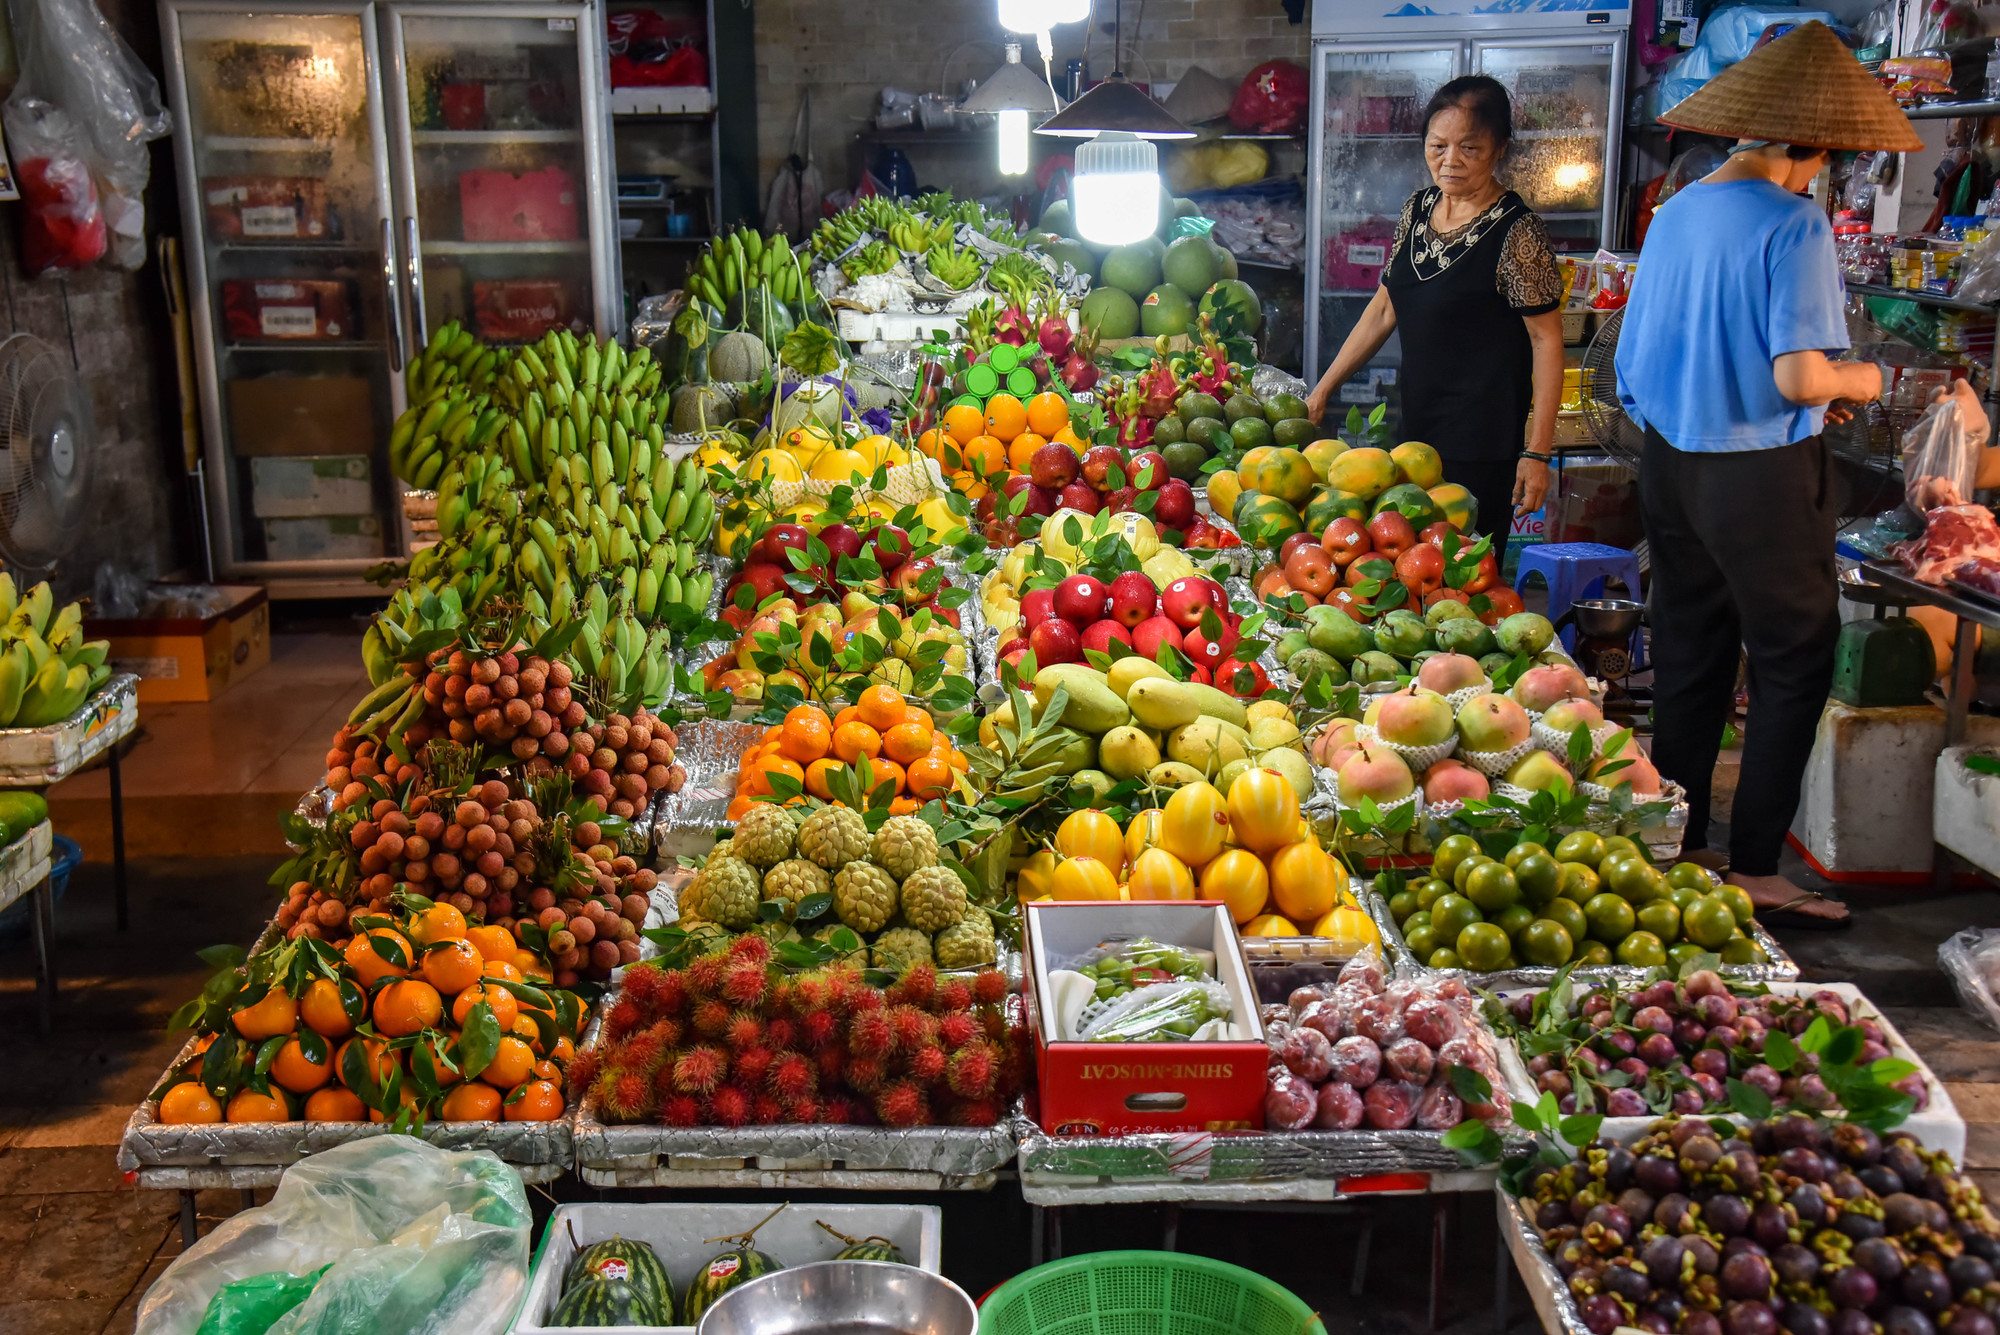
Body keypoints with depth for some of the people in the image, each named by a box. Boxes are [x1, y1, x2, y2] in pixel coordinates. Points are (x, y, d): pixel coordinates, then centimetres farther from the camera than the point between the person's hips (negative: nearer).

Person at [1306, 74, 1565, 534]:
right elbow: (1385, 309, 16)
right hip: (1416, 426, 7)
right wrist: (1323, 390, 14)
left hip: (1481, 439, -6)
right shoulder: (1418, 208, 8)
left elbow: (1546, 340, -12)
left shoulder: (1516, 233, -12)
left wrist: (1536, 452, -15)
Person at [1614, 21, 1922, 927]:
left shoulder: (1673, 215, 8)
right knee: (1793, 666, 5)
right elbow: (1798, 376, -21)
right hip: (1760, 476, -7)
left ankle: (1675, 854, 21)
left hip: (1670, 466, 7)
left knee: (1687, 665, 14)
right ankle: (1753, 870, 6)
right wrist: (1859, 380, 1)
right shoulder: (1795, 224, -14)